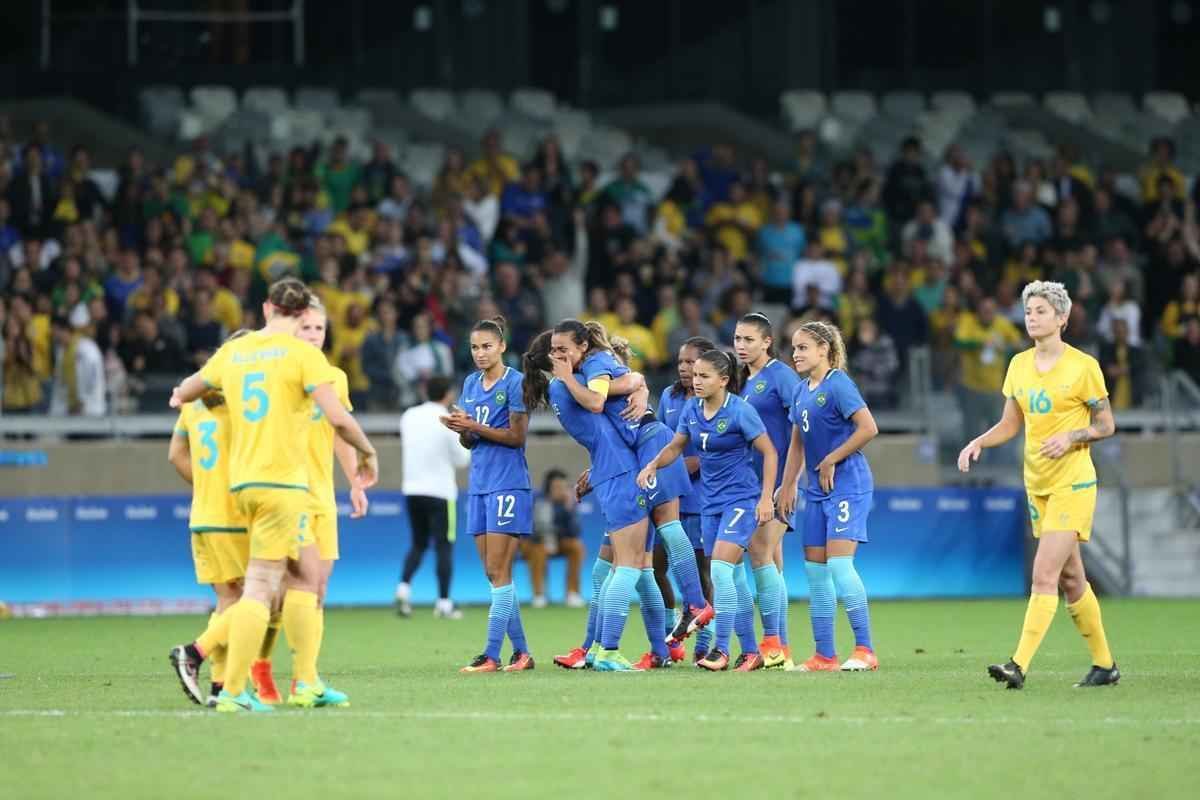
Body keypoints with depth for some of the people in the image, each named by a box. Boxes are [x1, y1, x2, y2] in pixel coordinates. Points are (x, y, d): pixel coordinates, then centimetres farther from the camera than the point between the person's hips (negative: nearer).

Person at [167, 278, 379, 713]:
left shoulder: (233, 352, 11)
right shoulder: (303, 354, -6)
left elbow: (186, 391, 26)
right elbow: (338, 418, -12)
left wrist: (181, 395, 49)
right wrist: (368, 452, 4)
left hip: (242, 481, 7)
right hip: (282, 481, -7)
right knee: (261, 587, -7)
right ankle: (233, 692, -11)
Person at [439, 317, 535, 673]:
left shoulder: (515, 382, -7)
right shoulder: (471, 384, 14)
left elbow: (516, 436, -12)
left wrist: (475, 426, -18)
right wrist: (461, 429, -6)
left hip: (509, 485, -8)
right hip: (479, 484, 8)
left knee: (498, 572, -10)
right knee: (496, 574, 7)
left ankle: (492, 655, -12)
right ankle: (521, 652, 12)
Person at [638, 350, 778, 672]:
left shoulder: (740, 411, -14)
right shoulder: (691, 410, 3)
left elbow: (769, 452, -9)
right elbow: (675, 447, 17)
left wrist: (766, 498, -13)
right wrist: (652, 466, -2)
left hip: (742, 499, -7)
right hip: (711, 501, 7)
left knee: (720, 570, -17)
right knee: (733, 578, 10)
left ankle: (721, 649, -12)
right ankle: (750, 651, 18)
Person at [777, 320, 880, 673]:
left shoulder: (838, 385, -12)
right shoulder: (801, 392, 13)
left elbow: (868, 428, -20)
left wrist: (830, 461, -14)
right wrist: (787, 487, 15)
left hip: (848, 486, -9)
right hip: (817, 489, 9)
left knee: (839, 564, -15)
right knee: (815, 569, 7)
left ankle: (865, 650, -10)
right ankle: (824, 655, 11)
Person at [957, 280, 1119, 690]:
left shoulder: (1083, 366, -8)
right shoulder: (1019, 365, 9)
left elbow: (1106, 424, -3)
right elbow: (1010, 424, 16)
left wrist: (1071, 437, -20)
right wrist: (978, 442, -2)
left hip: (1073, 483, -7)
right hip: (1037, 483, 7)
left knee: (1044, 575, -15)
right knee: (1070, 579, 12)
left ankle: (1019, 666, -21)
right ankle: (1104, 664, 23)